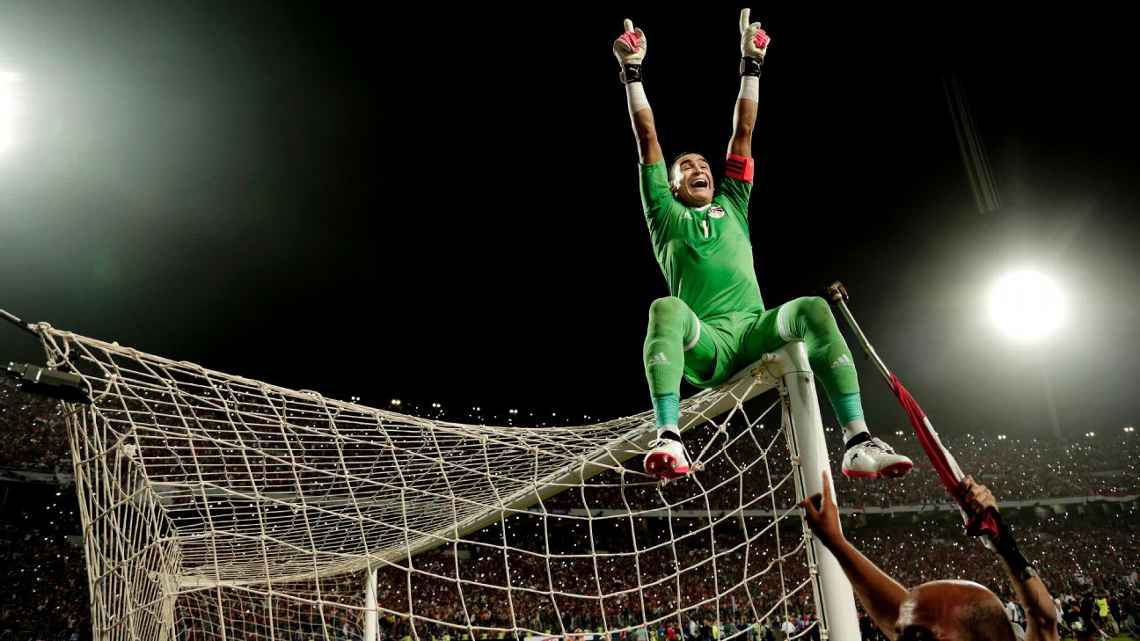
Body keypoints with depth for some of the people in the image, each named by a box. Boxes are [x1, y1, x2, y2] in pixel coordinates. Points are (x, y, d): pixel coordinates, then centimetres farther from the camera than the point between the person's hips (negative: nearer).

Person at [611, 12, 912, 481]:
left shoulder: (732, 205, 30)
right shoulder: (665, 215, 21)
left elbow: (743, 132, 28)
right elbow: (648, 141, 17)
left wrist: (751, 64, 27)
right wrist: (632, 71, 16)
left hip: (755, 332, 3)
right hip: (702, 346, -3)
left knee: (812, 309, -27)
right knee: (666, 309, -36)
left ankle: (858, 444, -36)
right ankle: (668, 440, -54)